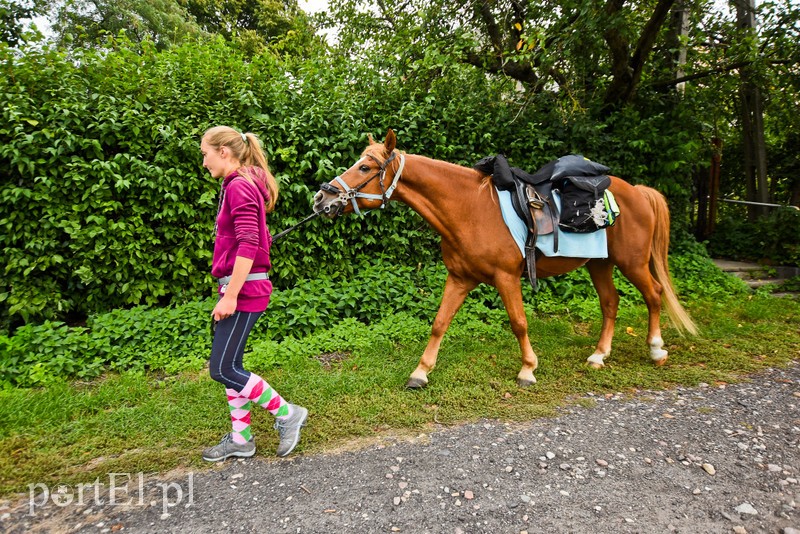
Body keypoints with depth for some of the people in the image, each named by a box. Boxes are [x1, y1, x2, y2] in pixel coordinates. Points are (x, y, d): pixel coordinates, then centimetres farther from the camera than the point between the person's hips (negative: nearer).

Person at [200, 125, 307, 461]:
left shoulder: (239, 187, -13)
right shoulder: (240, 185, 16)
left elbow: (248, 245, -23)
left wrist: (230, 295, -23)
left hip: (242, 291, -10)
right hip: (239, 289, 10)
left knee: (222, 369, -3)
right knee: (227, 366, 14)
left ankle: (287, 414, 9)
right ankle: (240, 438, 27)